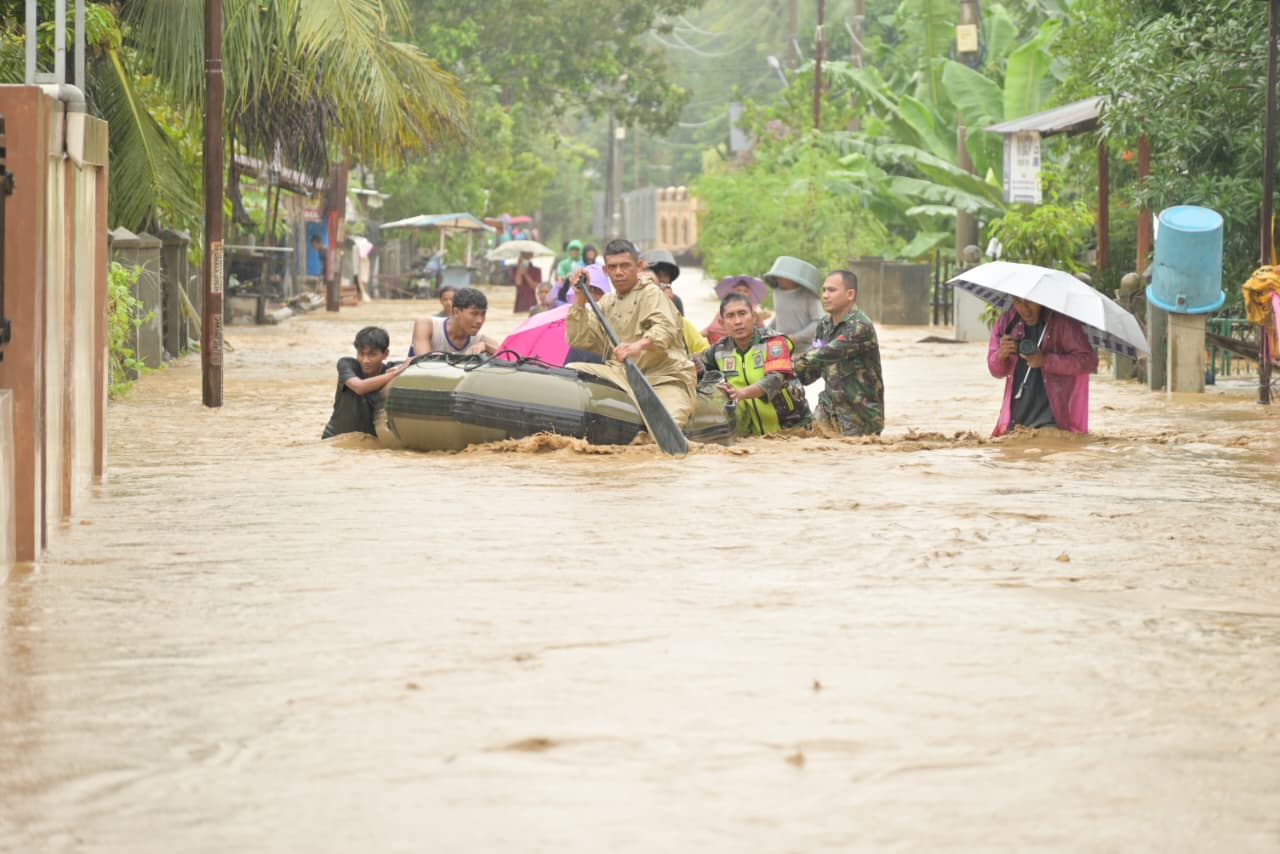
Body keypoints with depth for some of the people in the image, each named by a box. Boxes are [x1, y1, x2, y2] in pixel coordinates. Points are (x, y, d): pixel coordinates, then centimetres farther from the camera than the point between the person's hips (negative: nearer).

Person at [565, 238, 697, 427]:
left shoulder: (651, 293, -2)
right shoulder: (607, 302, 19)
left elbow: (666, 329, -22)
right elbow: (578, 340, 12)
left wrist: (639, 345, -43)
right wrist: (580, 297, 5)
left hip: (664, 377, -5)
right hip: (622, 375, 5)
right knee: (571, 370, -18)